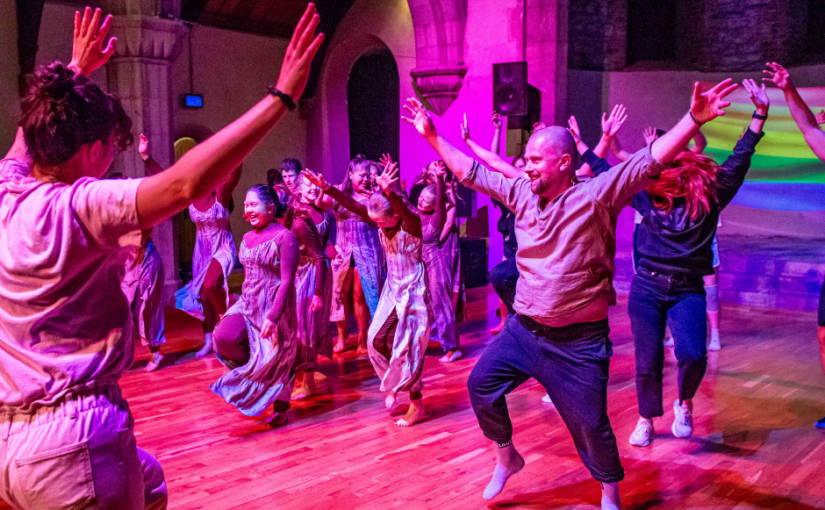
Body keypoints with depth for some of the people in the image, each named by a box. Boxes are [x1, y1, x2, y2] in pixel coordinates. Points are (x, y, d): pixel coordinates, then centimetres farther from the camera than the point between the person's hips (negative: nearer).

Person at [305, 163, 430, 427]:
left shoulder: (411, 225, -21)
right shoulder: (381, 224, -3)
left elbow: (404, 210, -44)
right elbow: (352, 204, -7)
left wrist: (388, 192, -64)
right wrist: (326, 188, -18)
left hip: (413, 291, -7)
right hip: (393, 289, 7)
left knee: (406, 346, -4)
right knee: (377, 339, 5)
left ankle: (416, 405, 10)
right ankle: (394, 384, 29)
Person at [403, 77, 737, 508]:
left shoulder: (597, 195, -14)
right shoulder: (521, 192, 2)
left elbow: (650, 161, -24)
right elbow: (472, 172, 11)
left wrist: (693, 119, -36)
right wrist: (432, 136, 12)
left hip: (578, 340, -5)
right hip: (523, 329, 5)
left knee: (590, 425, 1)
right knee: (481, 384, 6)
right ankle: (506, 457, 31)